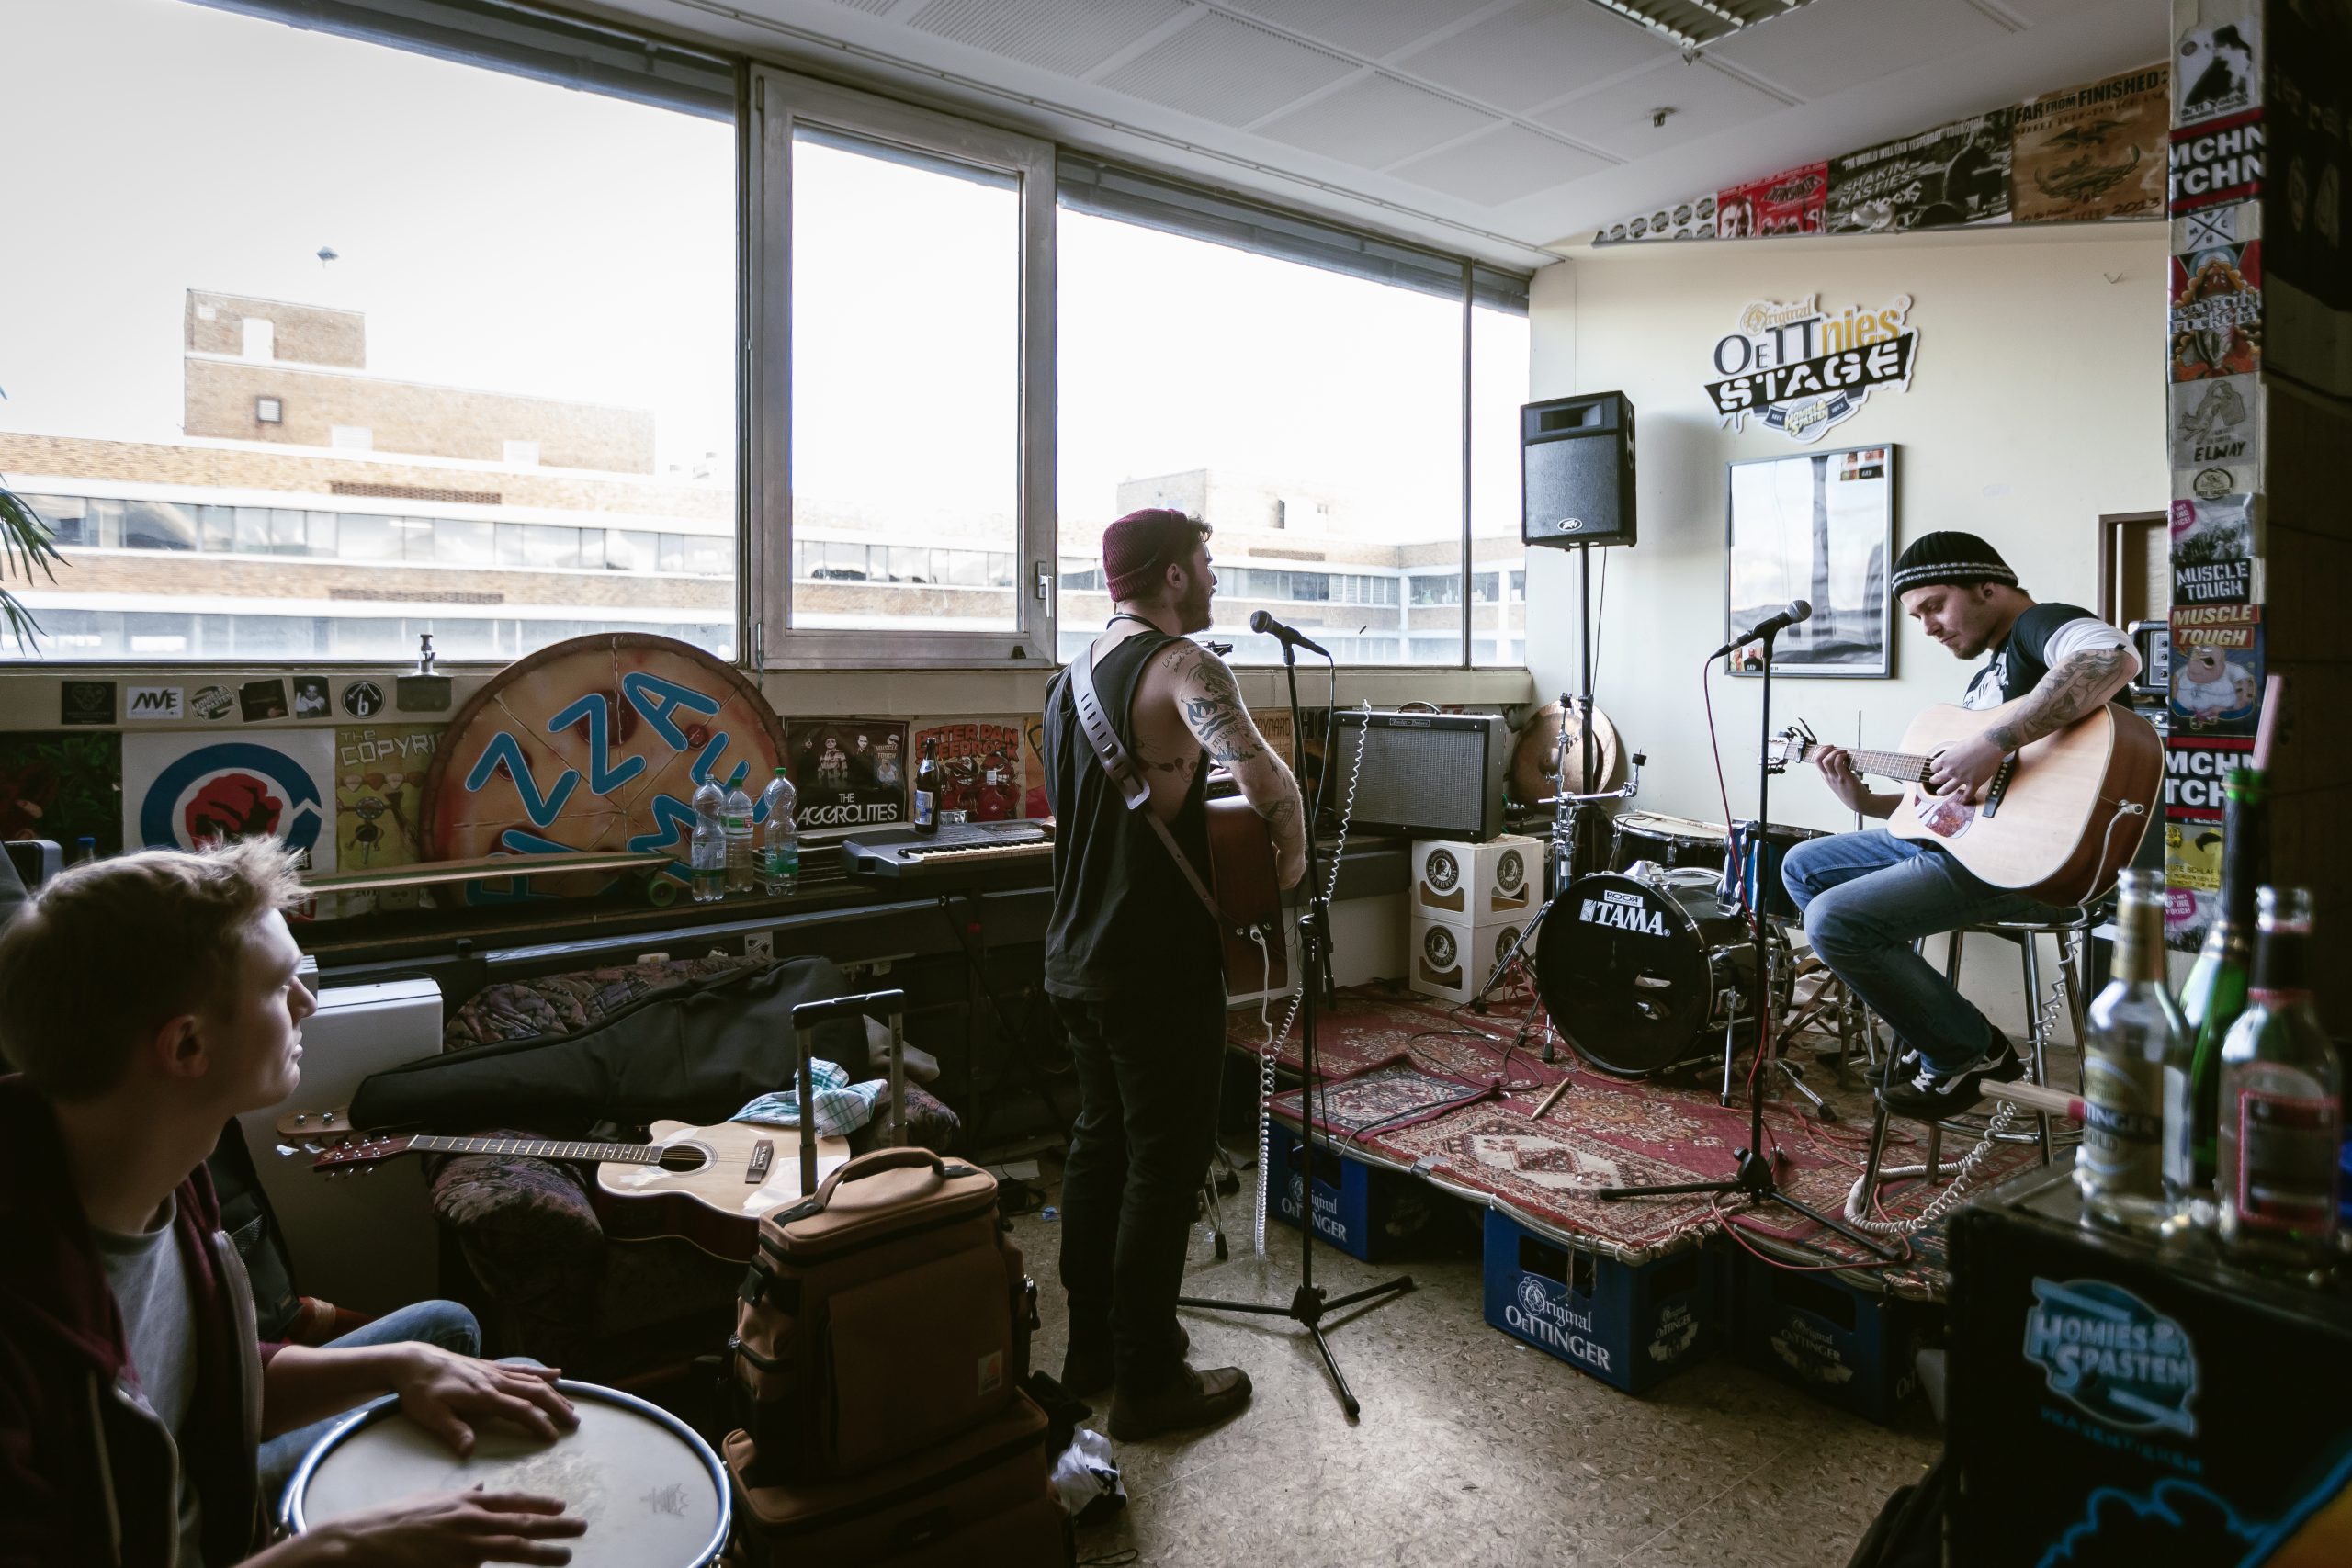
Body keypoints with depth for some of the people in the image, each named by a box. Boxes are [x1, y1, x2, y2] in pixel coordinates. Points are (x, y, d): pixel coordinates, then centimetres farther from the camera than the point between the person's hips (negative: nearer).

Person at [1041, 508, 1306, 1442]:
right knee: (1165, 1163, 3)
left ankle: (1093, 1346, 33)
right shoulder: (1181, 664, -16)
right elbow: (1264, 777, -29)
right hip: (1157, 969, -9)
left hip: (1075, 954, 9)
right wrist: (1292, 853, -11)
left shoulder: (1073, 674, 12)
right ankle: (1148, 1383, 16)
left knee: (1100, 1142, 19)